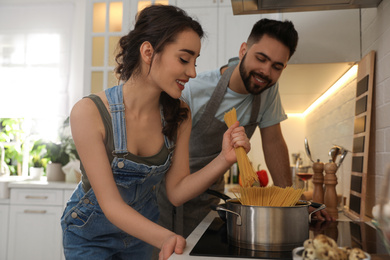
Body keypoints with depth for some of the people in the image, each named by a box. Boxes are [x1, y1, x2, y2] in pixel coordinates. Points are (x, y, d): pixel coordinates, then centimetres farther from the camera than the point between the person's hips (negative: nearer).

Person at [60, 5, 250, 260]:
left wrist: (224, 160, -28)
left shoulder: (178, 114, -15)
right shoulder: (89, 113, -28)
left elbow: (177, 192, -14)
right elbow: (111, 204, -28)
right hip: (90, 234, -4)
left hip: (143, 227, 4)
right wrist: (165, 238, -42)